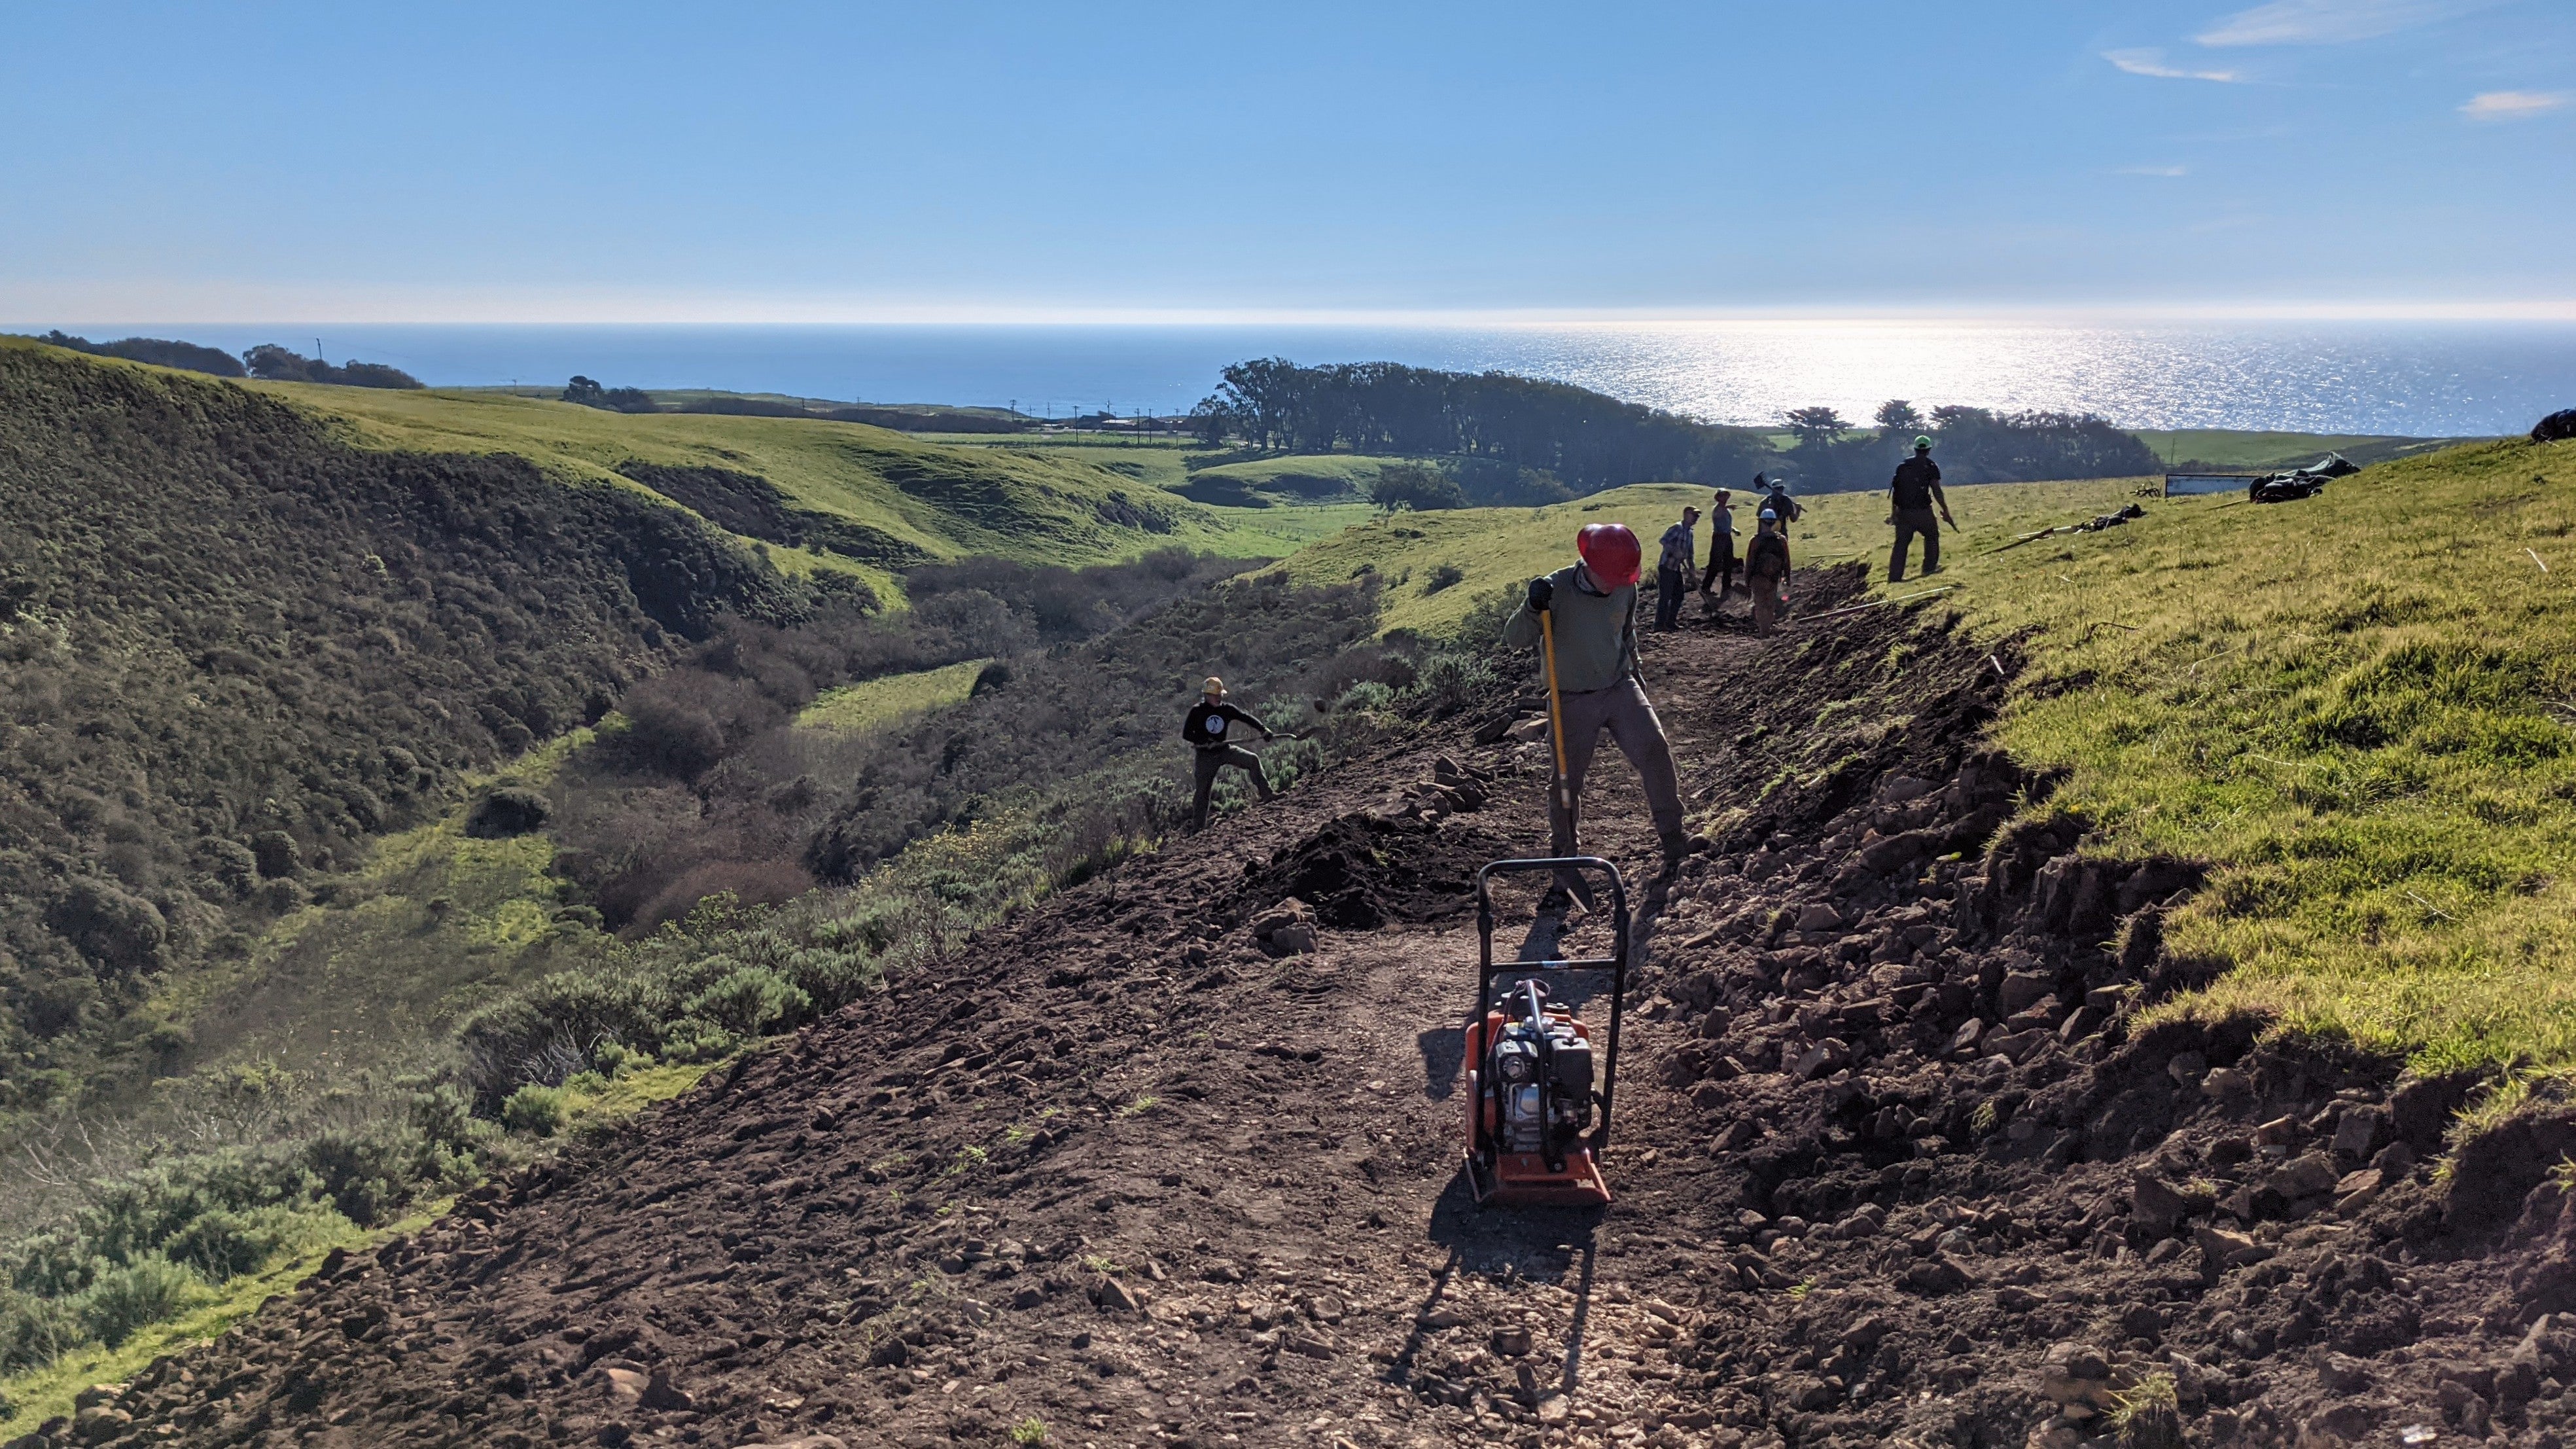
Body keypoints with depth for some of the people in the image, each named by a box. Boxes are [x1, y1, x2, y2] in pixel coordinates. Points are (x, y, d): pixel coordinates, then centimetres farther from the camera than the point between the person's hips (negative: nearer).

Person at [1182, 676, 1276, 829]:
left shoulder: (1227, 709, -1)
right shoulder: (1197, 711, -10)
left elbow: (1246, 718, -8)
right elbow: (1186, 734, -12)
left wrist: (1263, 729, -22)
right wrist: (1204, 742, -26)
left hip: (1225, 749, 3)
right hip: (1206, 755, -3)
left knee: (1253, 759, -15)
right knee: (1203, 791, 0)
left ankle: (1266, 793, -14)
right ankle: (1198, 825, 11)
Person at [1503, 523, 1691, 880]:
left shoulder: (1626, 589, -4)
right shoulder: (1556, 589, -17)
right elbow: (1514, 639, -19)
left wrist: (1634, 673, 25)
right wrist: (1532, 608, -37)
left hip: (1620, 689, 3)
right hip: (1573, 700, -3)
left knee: (1654, 750, -16)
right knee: (1567, 782, 3)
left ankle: (1672, 841, -5)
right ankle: (1563, 858, 24)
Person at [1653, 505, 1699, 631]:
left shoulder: (1690, 533, 16)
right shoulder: (1678, 528, -12)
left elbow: (1690, 553, 23)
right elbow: (1664, 540, -26)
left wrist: (1691, 570, 19)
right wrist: (1675, 551, -29)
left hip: (1676, 568, 9)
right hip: (1666, 567, -9)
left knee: (1678, 595, 13)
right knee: (1665, 597, -9)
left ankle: (1671, 622, 24)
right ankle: (1659, 626, -8)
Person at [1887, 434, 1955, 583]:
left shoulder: (1902, 466, 9)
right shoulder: (1931, 467, -4)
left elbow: (1895, 488, 10)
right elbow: (1937, 492, -10)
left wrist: (1894, 512, 18)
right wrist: (1946, 511, -3)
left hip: (1903, 511, 4)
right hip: (1922, 511, -4)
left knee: (1901, 542, 7)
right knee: (1932, 536, 20)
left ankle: (1894, 576, 2)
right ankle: (1929, 567, 21)